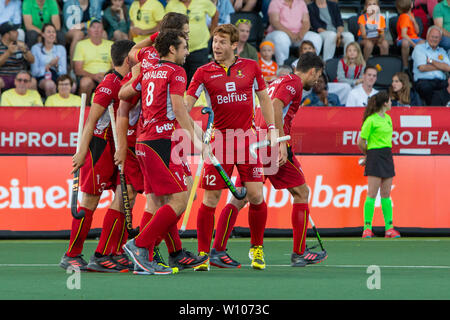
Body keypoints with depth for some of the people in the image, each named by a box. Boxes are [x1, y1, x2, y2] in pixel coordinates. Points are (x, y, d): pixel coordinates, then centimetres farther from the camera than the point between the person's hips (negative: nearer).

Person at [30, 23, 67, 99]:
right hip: (42, 78, -2)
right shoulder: (36, 48, 10)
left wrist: (56, 66, -12)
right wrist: (49, 65, -12)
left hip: (57, 76, 2)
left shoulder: (61, 48, 19)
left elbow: (64, 71, 10)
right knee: (50, 84, -41)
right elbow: (34, 72, 2)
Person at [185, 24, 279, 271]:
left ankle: (257, 248, 15)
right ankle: (203, 254, 5)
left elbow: (264, 97, 16)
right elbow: (186, 103, -5)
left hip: (247, 138, 1)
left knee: (255, 195, -5)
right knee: (210, 198, -4)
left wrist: (272, 129, 11)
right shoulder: (204, 73, 2)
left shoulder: (251, 67, 6)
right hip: (220, 139, -1)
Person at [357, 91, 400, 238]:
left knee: (386, 194, 7)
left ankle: (389, 227, 7)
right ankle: (367, 228, -7)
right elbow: (360, 142, -7)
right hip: (375, 157, -7)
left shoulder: (388, 118, 14)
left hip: (387, 156, 7)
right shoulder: (371, 120, -10)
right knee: (372, 193, -8)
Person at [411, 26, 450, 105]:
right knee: (426, 87, -39)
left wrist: (431, 61, 1)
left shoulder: (442, 51, 26)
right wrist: (440, 66, 7)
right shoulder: (419, 48, 13)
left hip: (441, 81, 3)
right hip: (423, 80, -3)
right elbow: (422, 68, -3)